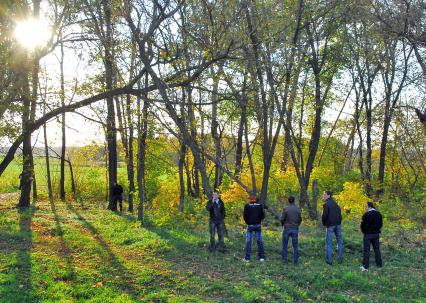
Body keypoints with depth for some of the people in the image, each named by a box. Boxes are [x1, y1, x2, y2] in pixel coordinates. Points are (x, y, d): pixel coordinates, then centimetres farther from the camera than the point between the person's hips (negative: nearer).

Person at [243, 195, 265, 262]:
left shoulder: (247, 206, -4)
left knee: (248, 241, 3)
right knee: (259, 240, 10)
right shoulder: (260, 205, 3)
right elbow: (263, 215, 3)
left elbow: (245, 215, -6)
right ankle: (262, 257, 11)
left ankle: (247, 258, 2)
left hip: (250, 225, -2)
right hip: (258, 225, 2)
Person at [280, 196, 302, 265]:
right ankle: (295, 261, 8)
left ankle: (284, 259, 15)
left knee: (285, 245, 12)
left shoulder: (285, 209, -11)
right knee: (295, 246, 8)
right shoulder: (298, 209, -3)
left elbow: (282, 219, -8)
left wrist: (283, 225, 12)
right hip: (295, 229, 2)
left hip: (287, 228, -2)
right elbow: (300, 219, 2)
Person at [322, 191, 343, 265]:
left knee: (329, 243, 2)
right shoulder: (335, 203, 12)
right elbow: (339, 212, 15)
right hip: (338, 224, 6)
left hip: (330, 225, -6)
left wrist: (324, 223, 0)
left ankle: (329, 260, 2)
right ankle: (340, 258, 15)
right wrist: (339, 221, 17)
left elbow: (324, 215, -16)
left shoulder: (326, 204, -10)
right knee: (339, 241, 14)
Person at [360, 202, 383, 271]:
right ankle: (379, 264, 22)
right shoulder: (378, 214, 4)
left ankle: (365, 266, 0)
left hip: (368, 234, -6)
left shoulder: (366, 214, -17)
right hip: (376, 234, 6)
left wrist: (363, 231, 6)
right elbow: (381, 224, 12)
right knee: (377, 249, 15)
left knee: (366, 250, -1)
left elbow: (363, 224, -12)